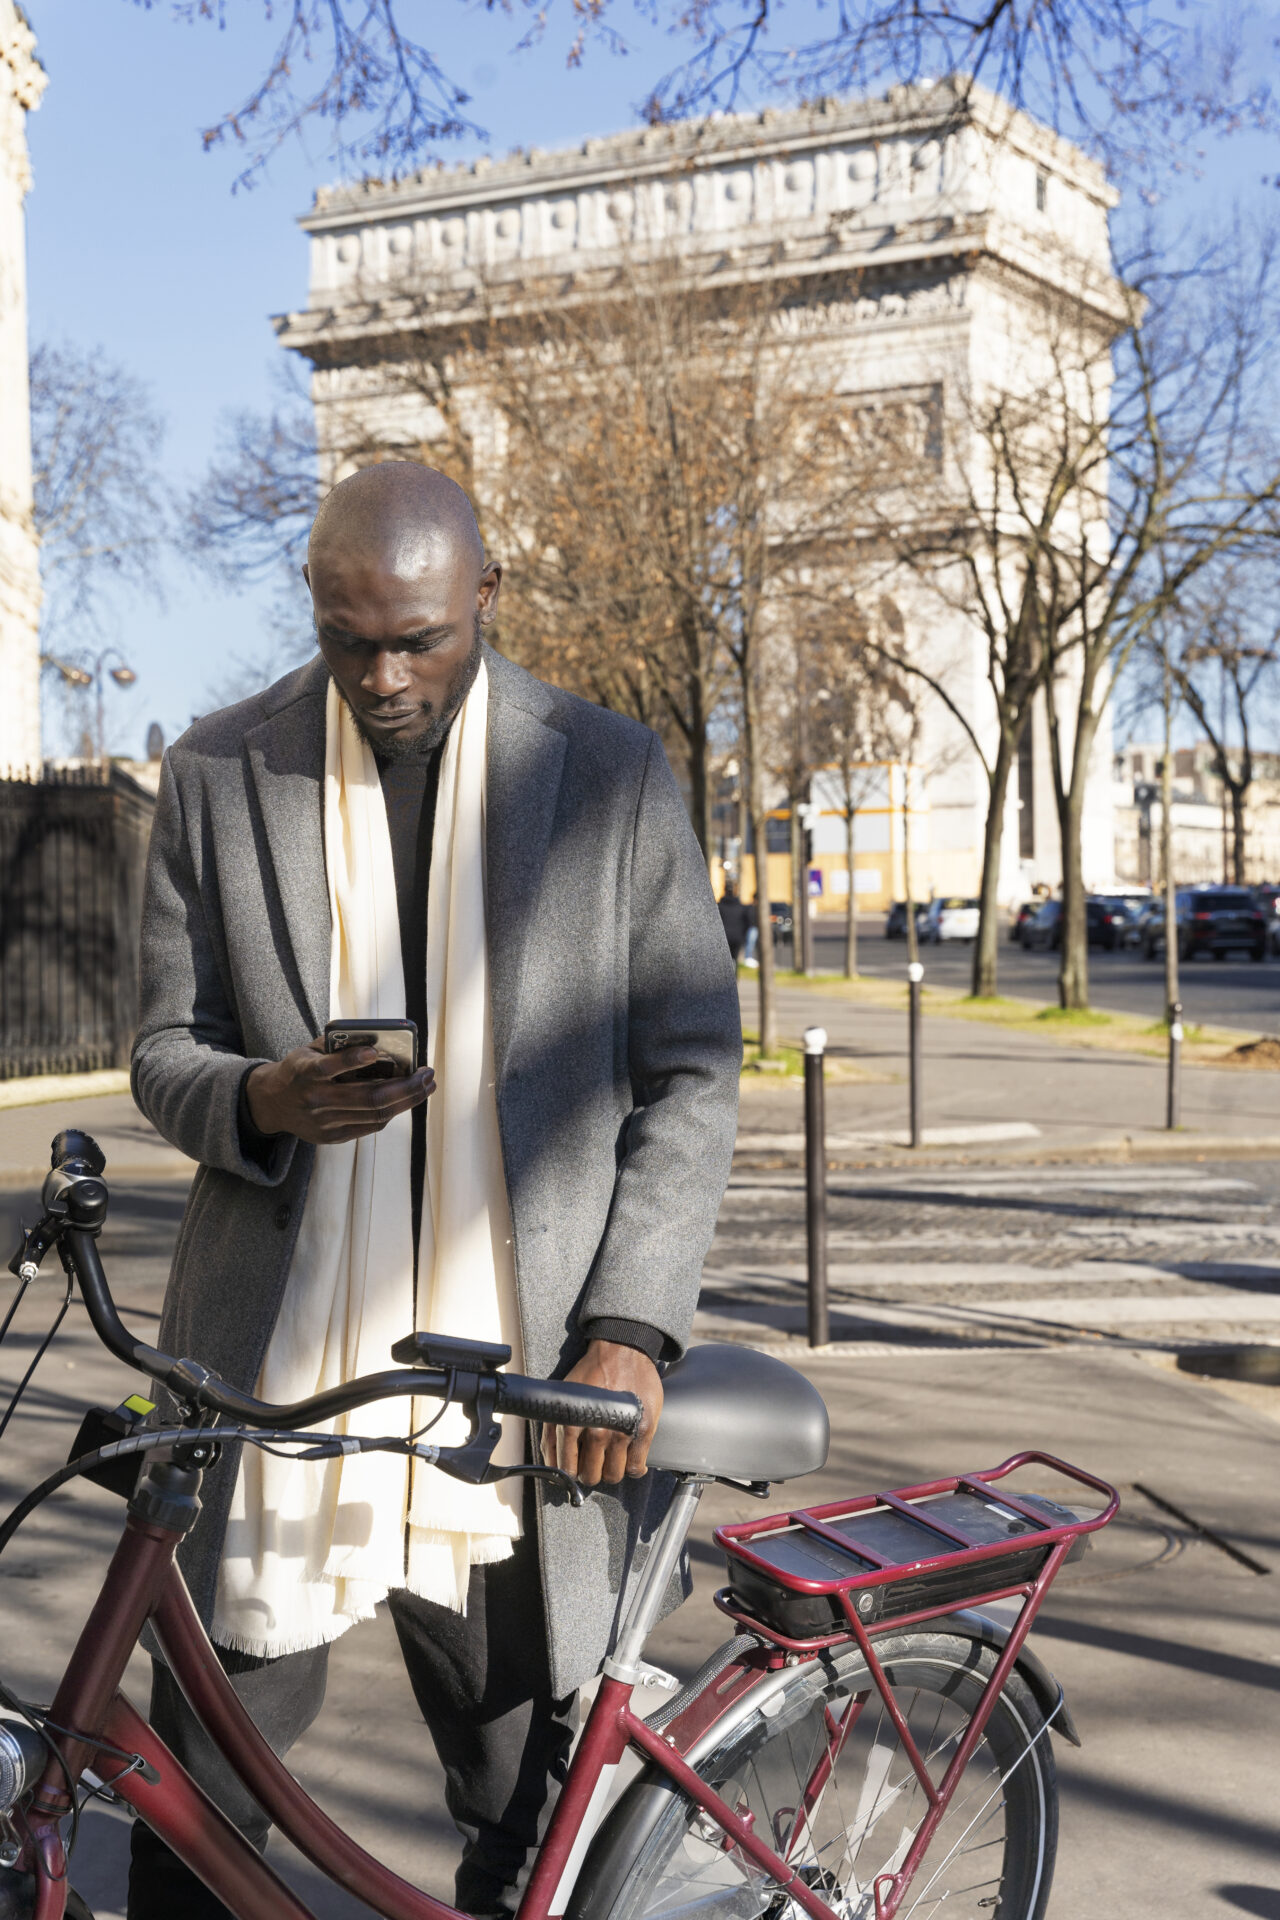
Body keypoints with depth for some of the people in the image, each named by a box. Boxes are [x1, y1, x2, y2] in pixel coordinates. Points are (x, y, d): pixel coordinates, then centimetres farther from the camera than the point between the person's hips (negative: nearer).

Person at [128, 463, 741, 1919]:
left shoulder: (613, 775, 2)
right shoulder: (216, 776, 4)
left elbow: (690, 1075, 3)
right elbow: (165, 1051, 8)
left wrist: (630, 1331, -6)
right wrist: (258, 1099, -15)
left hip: (525, 1370, 0)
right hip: (276, 1369, 1)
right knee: (203, 1796, 7)